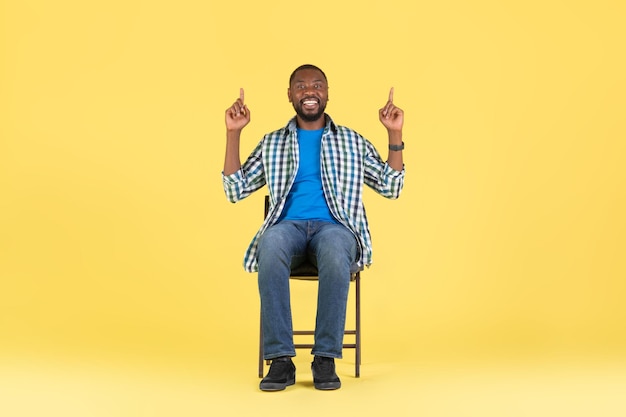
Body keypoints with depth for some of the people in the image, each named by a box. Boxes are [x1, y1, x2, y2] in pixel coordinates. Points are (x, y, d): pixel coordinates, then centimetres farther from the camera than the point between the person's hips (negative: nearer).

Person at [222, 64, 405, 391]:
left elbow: (390, 187, 14)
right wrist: (233, 133, 6)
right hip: (288, 226, 1)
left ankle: (325, 358, -30)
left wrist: (395, 134, 5)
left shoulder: (352, 141, 19)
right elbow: (235, 191, 12)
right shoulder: (272, 143, 20)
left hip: (334, 227, 0)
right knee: (271, 246, -38)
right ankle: (281, 359, -33)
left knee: (334, 253, -39)